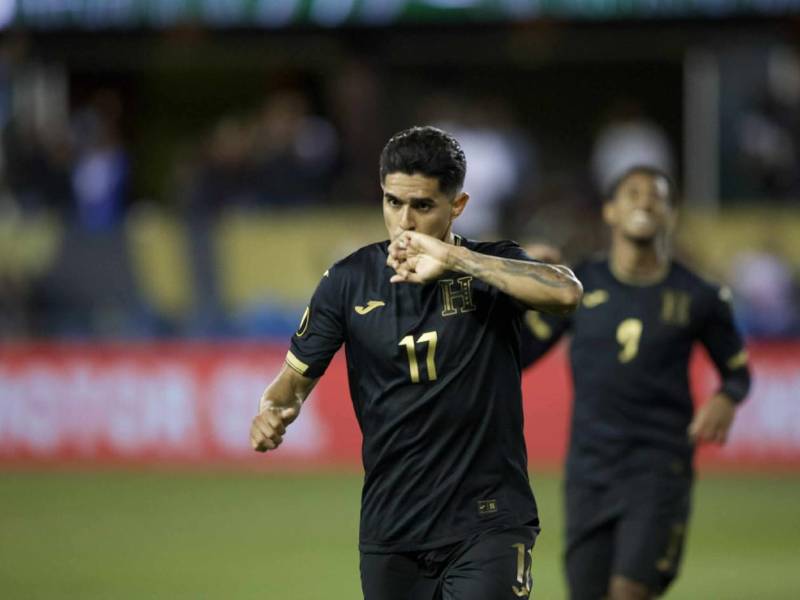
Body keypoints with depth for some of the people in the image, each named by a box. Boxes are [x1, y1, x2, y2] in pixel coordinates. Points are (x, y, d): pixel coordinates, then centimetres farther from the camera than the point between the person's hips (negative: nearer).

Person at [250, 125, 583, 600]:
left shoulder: (493, 267, -4)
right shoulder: (351, 280, 3)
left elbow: (566, 293, -25)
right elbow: (298, 373, 7)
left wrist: (453, 258, -27)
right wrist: (274, 410, -17)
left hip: (486, 525, -3)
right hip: (389, 530, 3)